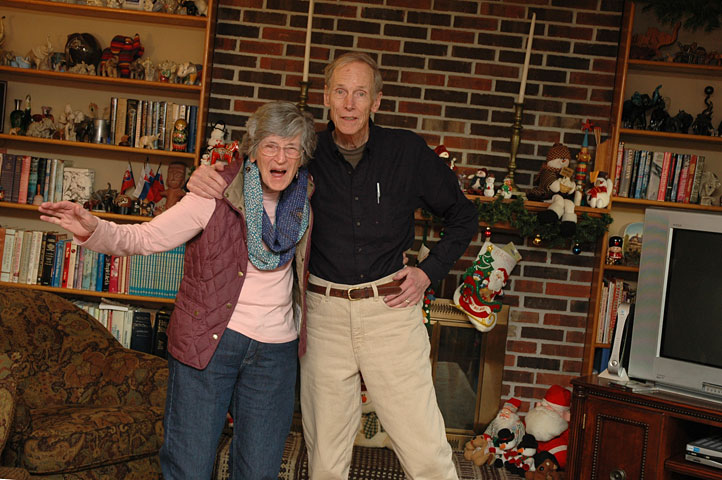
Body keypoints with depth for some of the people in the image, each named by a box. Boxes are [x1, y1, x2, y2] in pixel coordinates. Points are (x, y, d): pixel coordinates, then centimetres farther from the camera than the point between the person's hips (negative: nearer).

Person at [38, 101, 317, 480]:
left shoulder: (304, 202, 3)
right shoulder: (217, 195, -10)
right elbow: (144, 238, -15)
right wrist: (93, 230, -32)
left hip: (275, 349, 4)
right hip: (207, 340, -3)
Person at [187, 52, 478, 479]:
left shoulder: (407, 151, 0)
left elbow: (463, 217, 11)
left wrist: (429, 271, 0)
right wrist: (208, 177, -8)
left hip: (390, 306, -1)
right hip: (325, 313, 2)